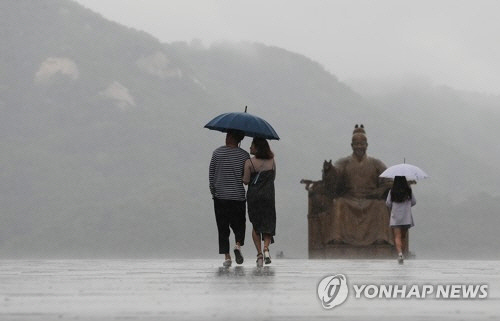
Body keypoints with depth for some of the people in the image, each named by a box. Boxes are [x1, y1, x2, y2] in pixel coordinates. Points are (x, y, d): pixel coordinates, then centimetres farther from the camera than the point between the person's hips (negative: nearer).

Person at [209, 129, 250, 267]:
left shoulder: (217, 153, -3)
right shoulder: (244, 155, -3)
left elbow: (211, 174, 1)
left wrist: (213, 191, 13)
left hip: (220, 197, 0)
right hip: (238, 197, 0)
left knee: (223, 228, 5)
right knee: (239, 224, 14)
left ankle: (226, 256, -2)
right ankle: (238, 244, -13)